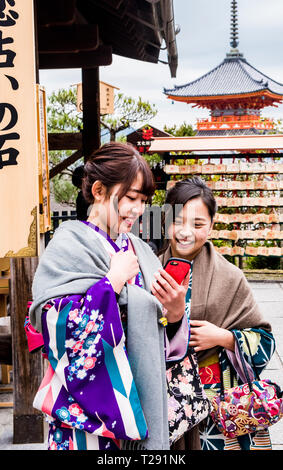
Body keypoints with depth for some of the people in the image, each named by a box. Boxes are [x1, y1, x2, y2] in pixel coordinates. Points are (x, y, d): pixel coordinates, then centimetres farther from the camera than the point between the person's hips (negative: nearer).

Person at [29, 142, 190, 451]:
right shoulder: (70, 245, -9)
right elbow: (56, 326, -22)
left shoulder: (139, 250, 11)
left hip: (141, 398, 6)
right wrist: (114, 280, -18)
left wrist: (175, 314, -7)